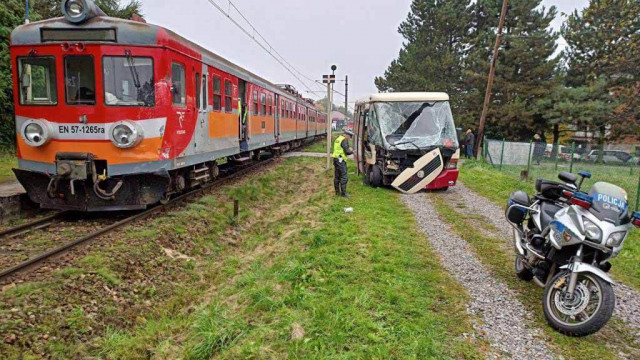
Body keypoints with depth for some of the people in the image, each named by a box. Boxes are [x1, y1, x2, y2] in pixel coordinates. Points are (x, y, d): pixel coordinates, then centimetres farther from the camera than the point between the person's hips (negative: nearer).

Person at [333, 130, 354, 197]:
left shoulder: (337, 139, 16)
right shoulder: (344, 140, -13)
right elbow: (347, 151, -18)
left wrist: (348, 149, 14)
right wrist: (351, 151, 3)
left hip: (335, 159, 10)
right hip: (341, 160, -10)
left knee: (337, 176, 14)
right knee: (344, 177, -7)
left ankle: (337, 191, 20)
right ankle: (343, 193, -7)